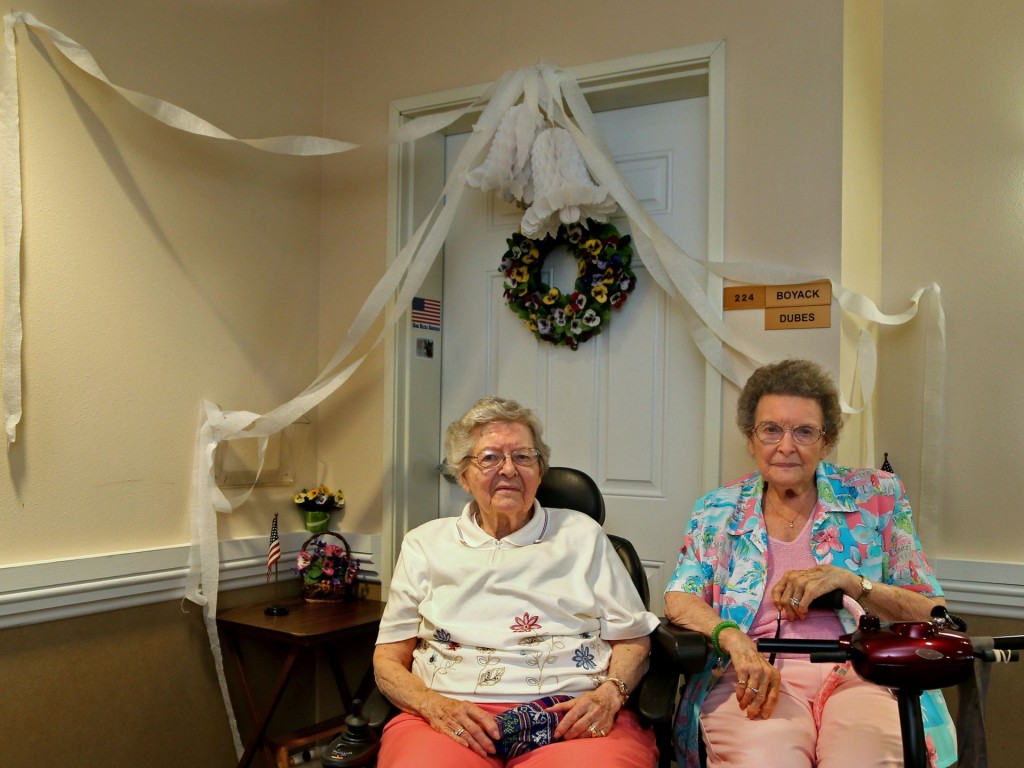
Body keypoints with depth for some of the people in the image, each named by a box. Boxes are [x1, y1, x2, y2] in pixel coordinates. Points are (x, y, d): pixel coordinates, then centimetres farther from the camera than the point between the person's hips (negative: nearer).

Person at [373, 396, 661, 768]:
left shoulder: (581, 534, 18)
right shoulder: (425, 544, 17)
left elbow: (632, 639, 16)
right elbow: (388, 658, 13)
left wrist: (610, 693, -5)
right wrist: (433, 704, -8)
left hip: (573, 719, 0)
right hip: (450, 718, 1)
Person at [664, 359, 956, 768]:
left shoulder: (876, 495, 10)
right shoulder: (717, 511, 13)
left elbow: (932, 614, 6)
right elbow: (680, 598, 3)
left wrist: (849, 581, -11)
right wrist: (734, 639, -18)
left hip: (859, 673, 0)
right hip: (757, 677, 0)